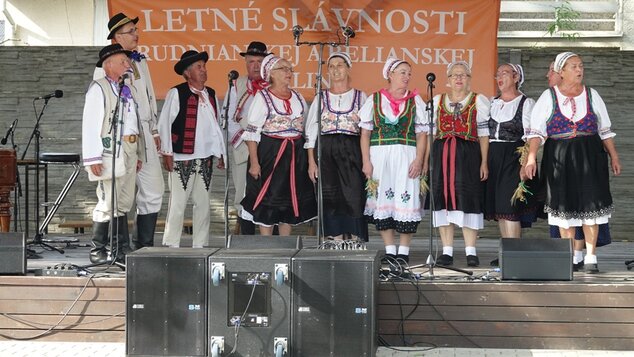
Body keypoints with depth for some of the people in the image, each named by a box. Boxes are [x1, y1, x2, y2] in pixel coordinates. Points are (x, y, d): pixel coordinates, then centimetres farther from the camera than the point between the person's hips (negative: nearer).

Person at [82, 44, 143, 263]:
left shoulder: (127, 89, 18)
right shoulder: (99, 88, -5)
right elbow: (90, 125, -11)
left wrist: (138, 154, 17)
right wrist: (93, 158, -17)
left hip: (128, 153, 8)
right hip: (111, 153, -8)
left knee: (124, 204, 11)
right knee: (107, 204, -8)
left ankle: (120, 249, 19)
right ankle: (98, 251, 1)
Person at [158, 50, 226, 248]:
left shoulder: (211, 94, 13)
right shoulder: (176, 93, -4)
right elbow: (164, 123, -5)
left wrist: (220, 153, 15)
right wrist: (167, 153, -8)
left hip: (206, 158, 6)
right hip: (182, 159, -6)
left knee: (204, 203, 9)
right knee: (177, 204, -4)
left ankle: (200, 245, 18)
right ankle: (171, 245, 4)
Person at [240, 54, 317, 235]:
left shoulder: (298, 97, 12)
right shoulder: (262, 97, -5)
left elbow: (305, 128, 17)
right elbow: (252, 132, -9)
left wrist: (309, 159, 11)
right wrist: (254, 162, -16)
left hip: (295, 154, 6)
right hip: (269, 154, -5)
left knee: (291, 199, 9)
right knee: (268, 200, -2)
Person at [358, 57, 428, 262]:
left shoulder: (415, 101, 10)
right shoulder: (374, 100, 8)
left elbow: (422, 134, 6)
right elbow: (365, 133, 5)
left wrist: (419, 160, -6)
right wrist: (366, 161, -4)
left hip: (406, 156, 0)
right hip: (379, 155, 0)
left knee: (406, 200, -4)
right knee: (382, 200, 0)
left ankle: (403, 251, 4)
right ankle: (390, 251, 8)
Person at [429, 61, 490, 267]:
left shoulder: (479, 101, 7)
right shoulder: (437, 101, 15)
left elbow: (484, 134, 4)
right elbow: (431, 132, 15)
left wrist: (484, 162, -4)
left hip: (468, 155, -3)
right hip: (441, 154, 3)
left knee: (467, 198, -6)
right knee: (443, 197, 0)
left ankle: (471, 251, -1)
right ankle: (447, 251, 6)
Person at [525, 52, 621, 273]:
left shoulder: (591, 95, 9)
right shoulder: (548, 97, 2)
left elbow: (605, 130, 13)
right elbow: (536, 131, -4)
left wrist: (614, 156, 8)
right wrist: (531, 157, -15)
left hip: (590, 156, 1)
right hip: (559, 157, -1)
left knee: (590, 204, -4)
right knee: (565, 205, 4)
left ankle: (590, 257, 3)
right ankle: (568, 257, 15)